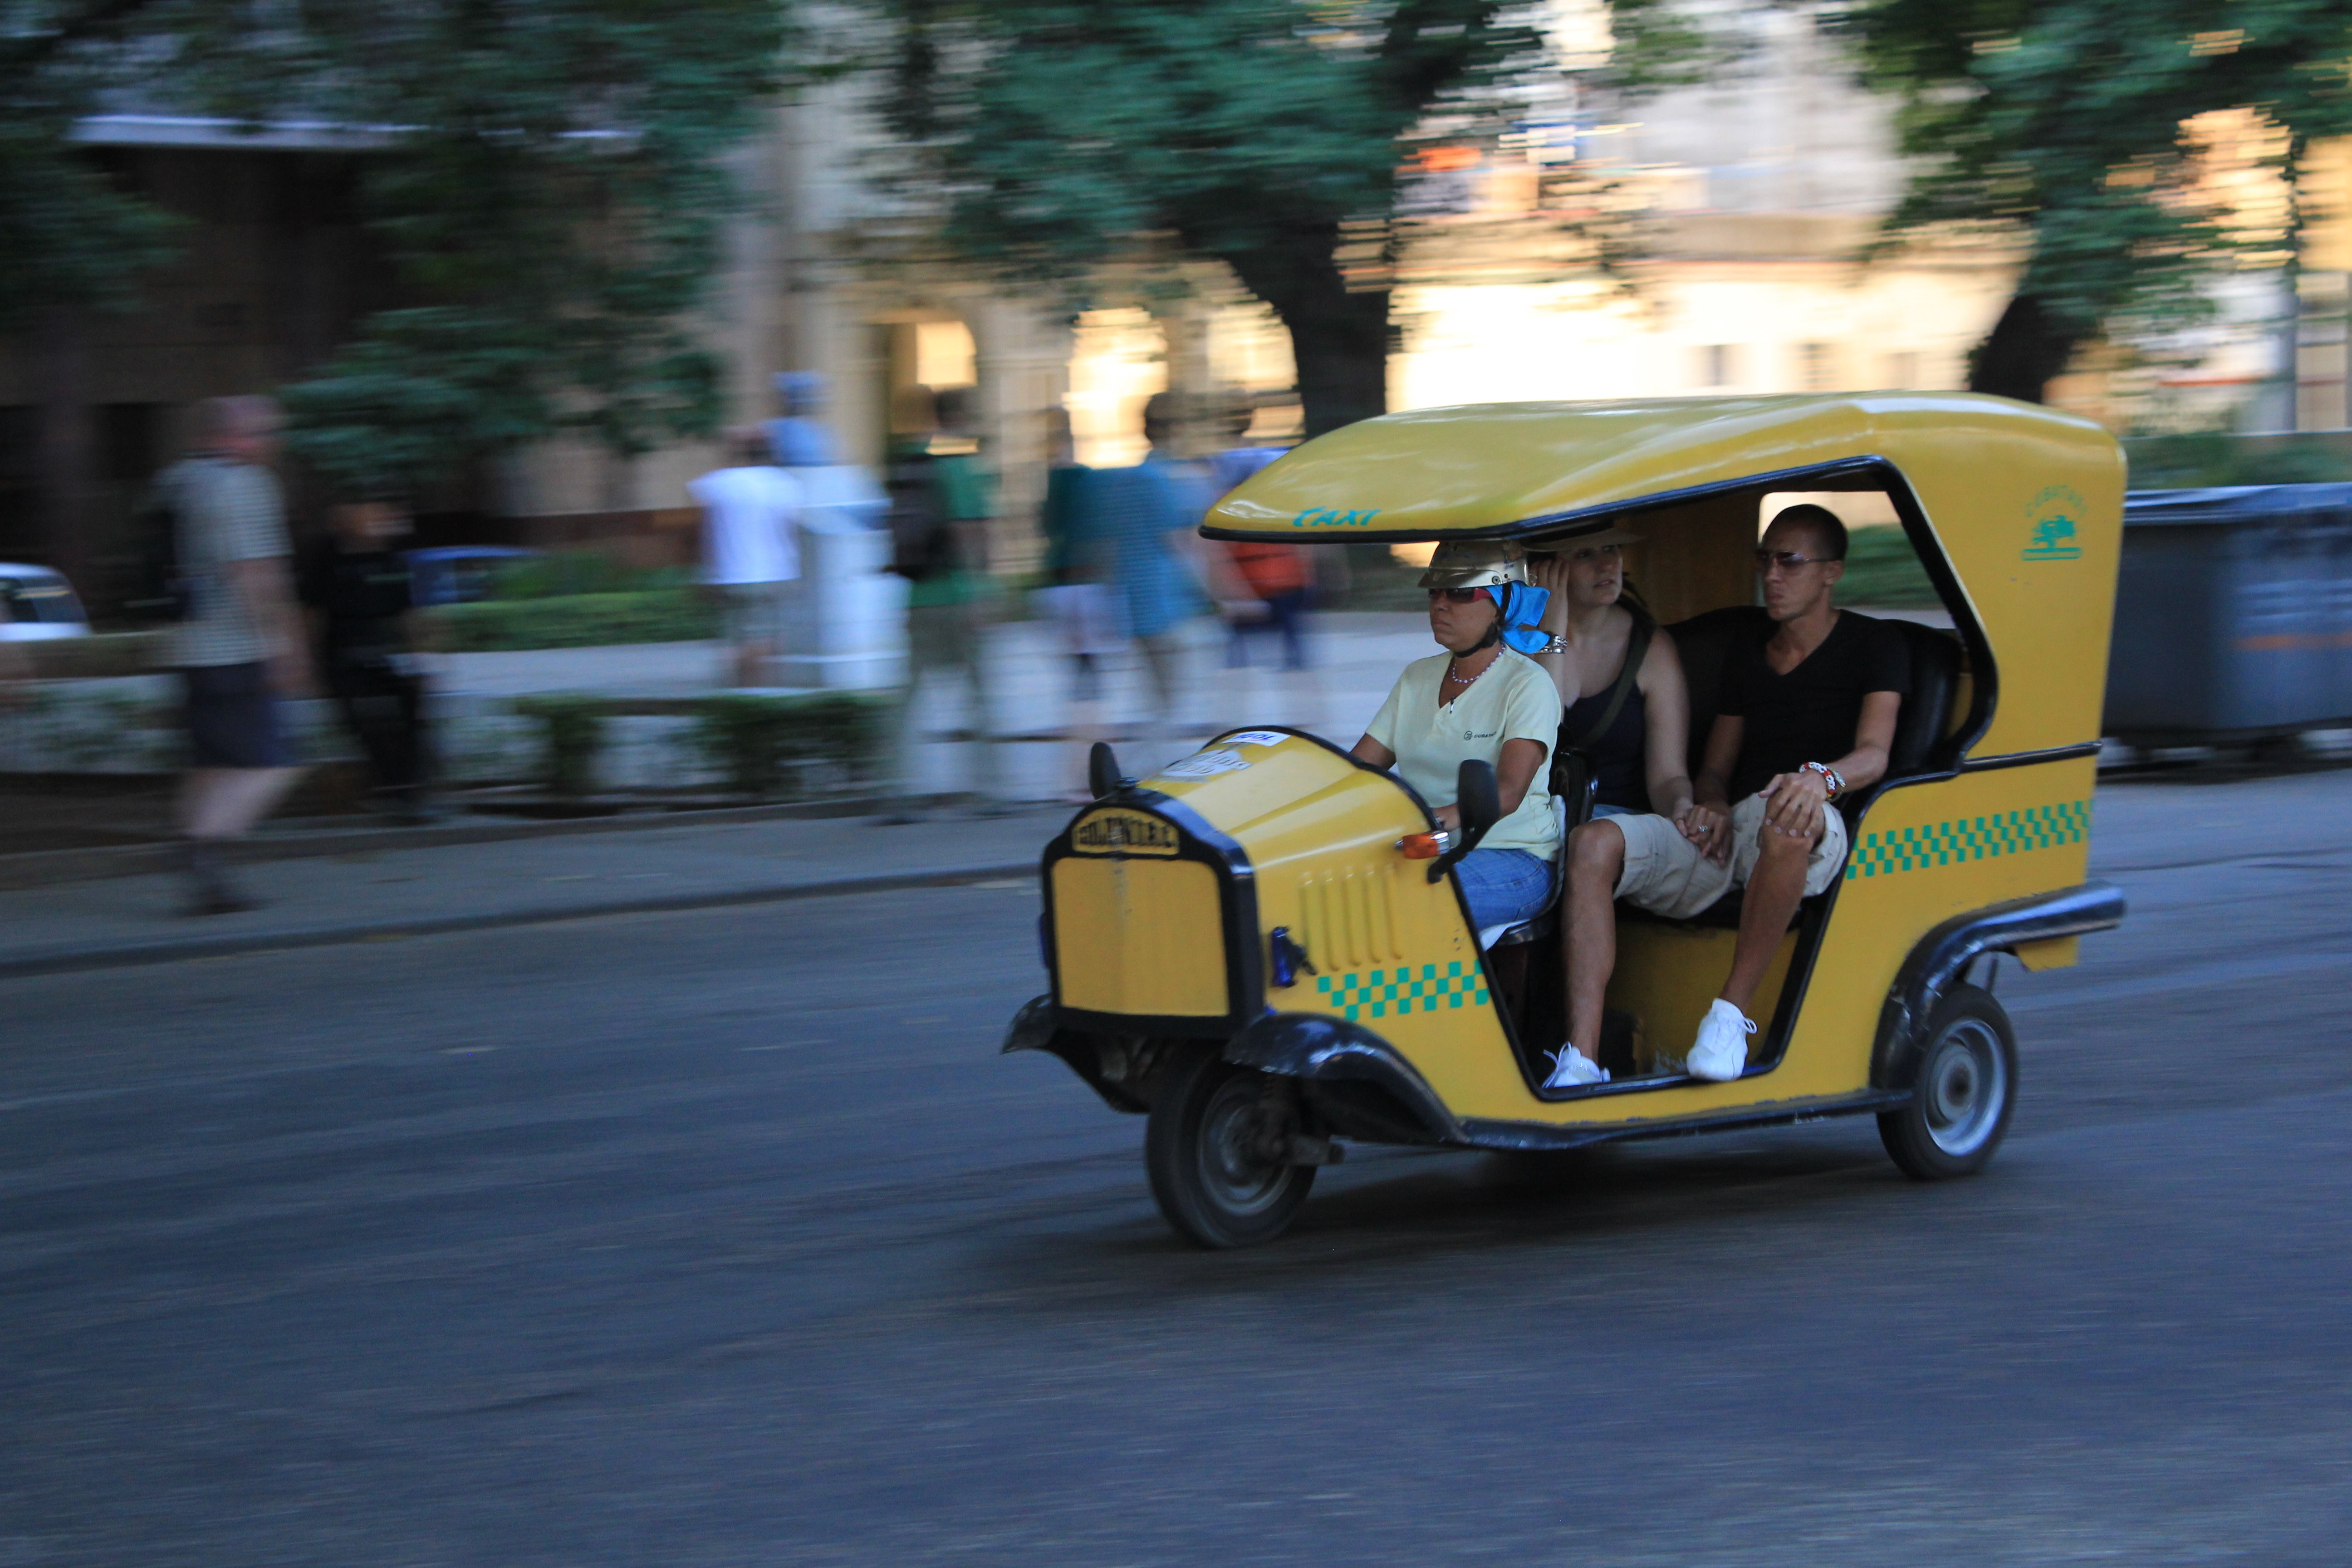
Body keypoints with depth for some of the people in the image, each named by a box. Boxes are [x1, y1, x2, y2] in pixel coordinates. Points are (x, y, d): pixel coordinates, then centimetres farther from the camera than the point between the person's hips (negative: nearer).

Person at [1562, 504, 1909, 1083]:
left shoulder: (1874, 646, 8)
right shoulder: (1745, 656, 25)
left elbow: (1874, 755, -6)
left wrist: (1820, 778, -30)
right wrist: (1712, 807, -3)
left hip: (1818, 837, -5)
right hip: (1729, 834, 5)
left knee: (1785, 820, -44)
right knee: (1593, 844, -22)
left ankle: (1732, 1013, -34)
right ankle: (1580, 1056, -33)